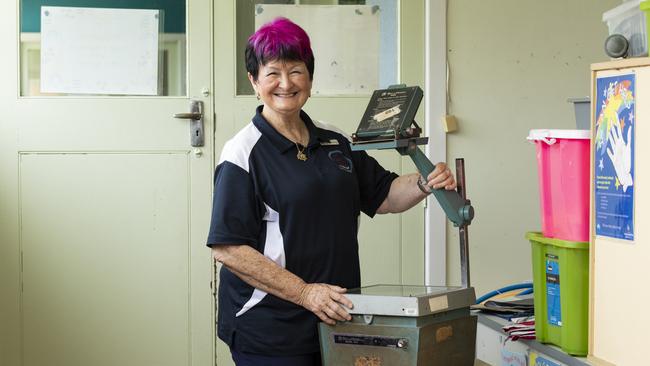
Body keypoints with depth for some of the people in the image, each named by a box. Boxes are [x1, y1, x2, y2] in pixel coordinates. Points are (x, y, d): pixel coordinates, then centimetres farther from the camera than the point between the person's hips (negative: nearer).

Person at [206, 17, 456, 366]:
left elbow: (384, 196, 19)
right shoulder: (243, 153, -10)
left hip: (337, 320, 6)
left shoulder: (335, 142, 10)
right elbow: (227, 248, -16)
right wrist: (304, 292, -20)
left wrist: (424, 183, -2)